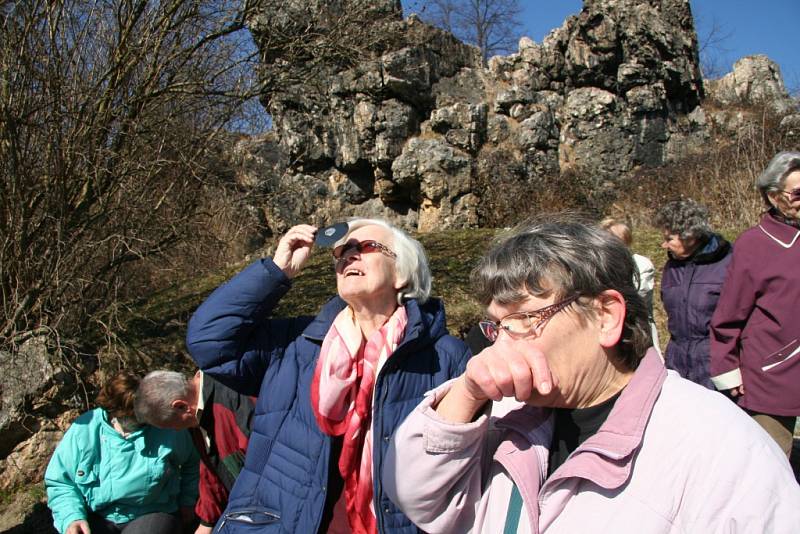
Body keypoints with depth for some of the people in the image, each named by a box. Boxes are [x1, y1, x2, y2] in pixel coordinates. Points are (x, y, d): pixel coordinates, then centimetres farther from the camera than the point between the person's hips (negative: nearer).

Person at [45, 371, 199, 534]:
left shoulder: (167, 429, -9)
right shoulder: (83, 431, -8)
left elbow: (192, 463, 11)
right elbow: (59, 482, 0)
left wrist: (187, 501, 15)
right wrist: (71, 518, -16)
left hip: (152, 515, -1)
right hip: (97, 518, 2)